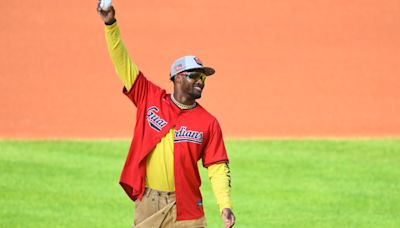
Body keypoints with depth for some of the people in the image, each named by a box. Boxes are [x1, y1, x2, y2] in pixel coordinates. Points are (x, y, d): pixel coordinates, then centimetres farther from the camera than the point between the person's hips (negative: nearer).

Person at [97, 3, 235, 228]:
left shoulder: (208, 122, 1)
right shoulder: (150, 99, 4)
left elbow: (217, 167, -1)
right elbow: (123, 63, 1)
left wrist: (225, 205, -15)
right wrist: (111, 25, -9)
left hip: (185, 207, -1)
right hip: (148, 202, 1)